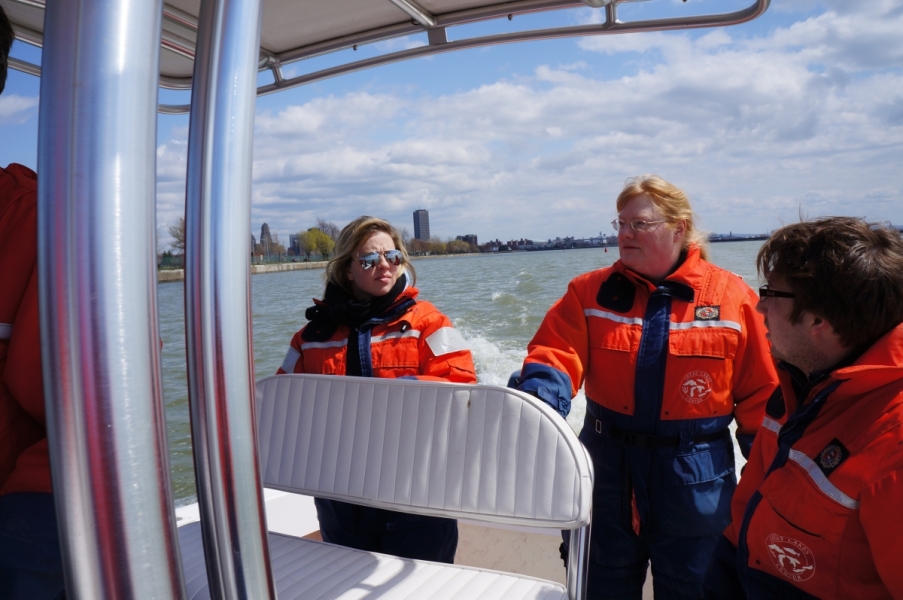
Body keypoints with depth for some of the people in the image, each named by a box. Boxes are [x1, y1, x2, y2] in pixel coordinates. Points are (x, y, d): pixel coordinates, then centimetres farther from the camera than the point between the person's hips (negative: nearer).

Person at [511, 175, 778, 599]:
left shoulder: (733, 296, -5)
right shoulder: (590, 292, -2)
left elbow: (760, 399, -2)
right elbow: (554, 360, -13)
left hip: (694, 484, -1)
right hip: (607, 473, 2)